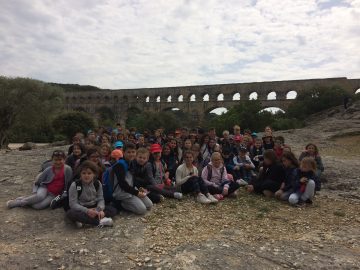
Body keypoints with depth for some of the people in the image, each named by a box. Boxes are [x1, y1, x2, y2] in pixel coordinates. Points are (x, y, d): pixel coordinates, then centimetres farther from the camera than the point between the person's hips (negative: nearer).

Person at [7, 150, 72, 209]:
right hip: (45, 188, 1)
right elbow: (38, 181, 1)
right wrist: (34, 192, -12)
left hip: (53, 195, -1)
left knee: (38, 206, -26)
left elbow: (69, 183, -10)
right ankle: (19, 201, -11)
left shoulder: (68, 169, -14)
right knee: (39, 196, -35)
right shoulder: (49, 169, -7)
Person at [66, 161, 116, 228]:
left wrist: (100, 209, -26)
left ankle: (83, 220, -28)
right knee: (70, 213, -35)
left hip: (94, 208, 3)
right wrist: (87, 211, -30)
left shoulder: (98, 184, -3)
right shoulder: (75, 185, -13)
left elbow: (100, 199, -3)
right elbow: (73, 203, -17)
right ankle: (99, 221, -34)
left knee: (113, 210, -17)